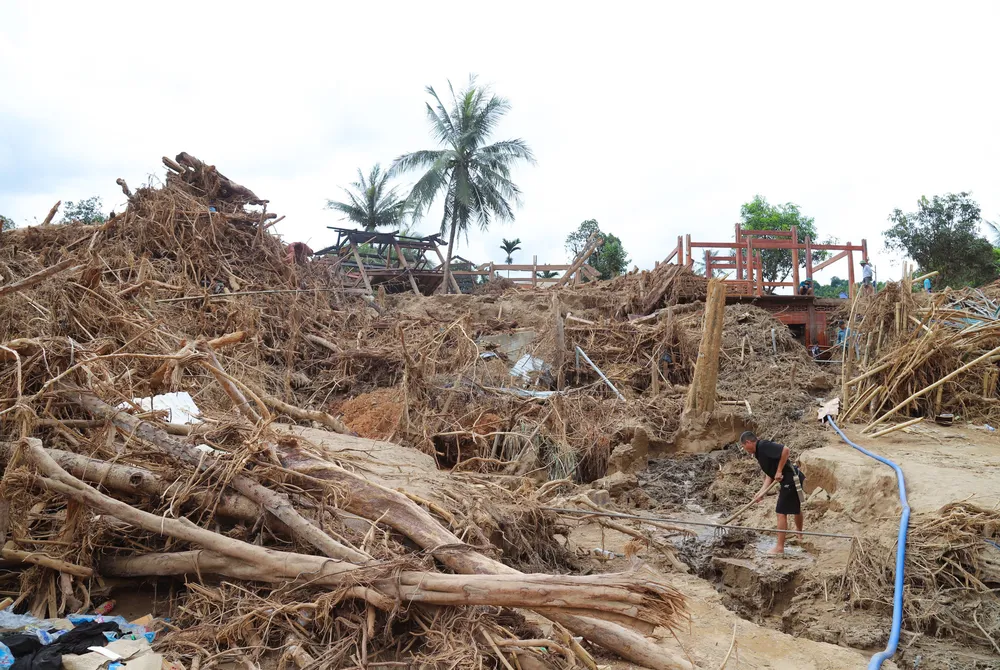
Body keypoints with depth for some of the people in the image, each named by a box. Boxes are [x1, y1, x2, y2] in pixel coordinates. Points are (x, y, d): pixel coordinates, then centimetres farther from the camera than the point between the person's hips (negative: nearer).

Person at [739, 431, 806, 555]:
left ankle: (779, 547, 1)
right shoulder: (759, 453, 12)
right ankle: (800, 536, 51)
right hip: (794, 479, 11)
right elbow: (770, 475, 11)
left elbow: (786, 450, -30)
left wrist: (779, 471, -23)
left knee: (781, 512, -5)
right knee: (795, 509, 29)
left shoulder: (764, 446, -17)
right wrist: (761, 492, 2)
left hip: (790, 480, -11)